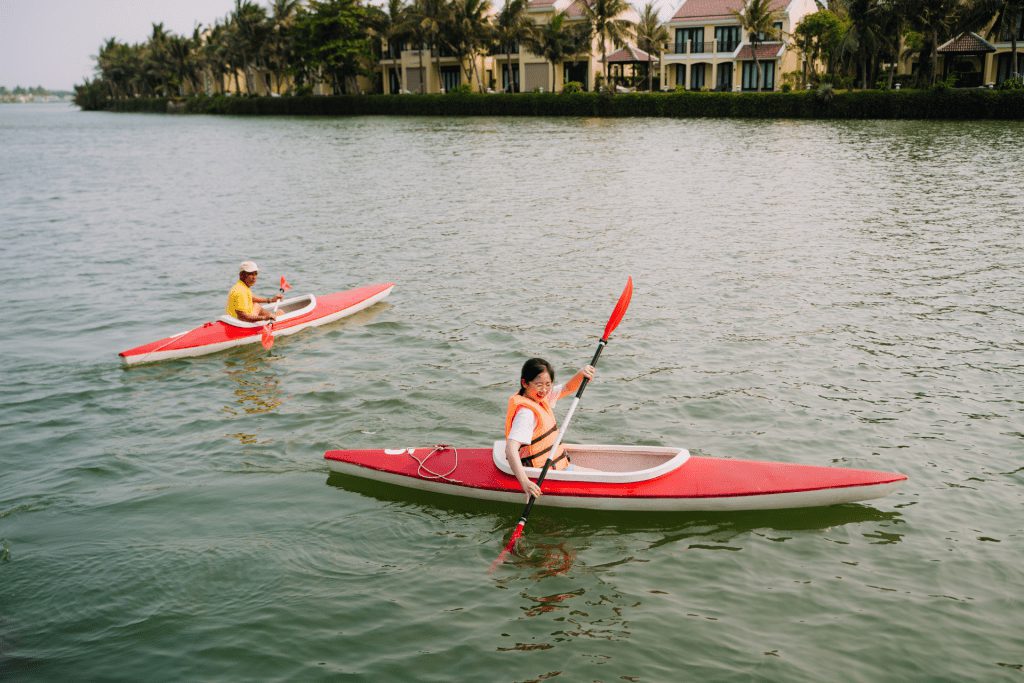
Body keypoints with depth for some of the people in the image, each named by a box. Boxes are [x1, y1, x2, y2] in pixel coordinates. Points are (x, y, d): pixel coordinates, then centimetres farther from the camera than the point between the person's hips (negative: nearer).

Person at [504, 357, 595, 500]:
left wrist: (581, 374, -8)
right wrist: (524, 482, -47)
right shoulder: (526, 413, -26)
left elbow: (568, 388, 14)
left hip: (557, 464, 10)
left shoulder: (540, 398, 3)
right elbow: (510, 449, -36)